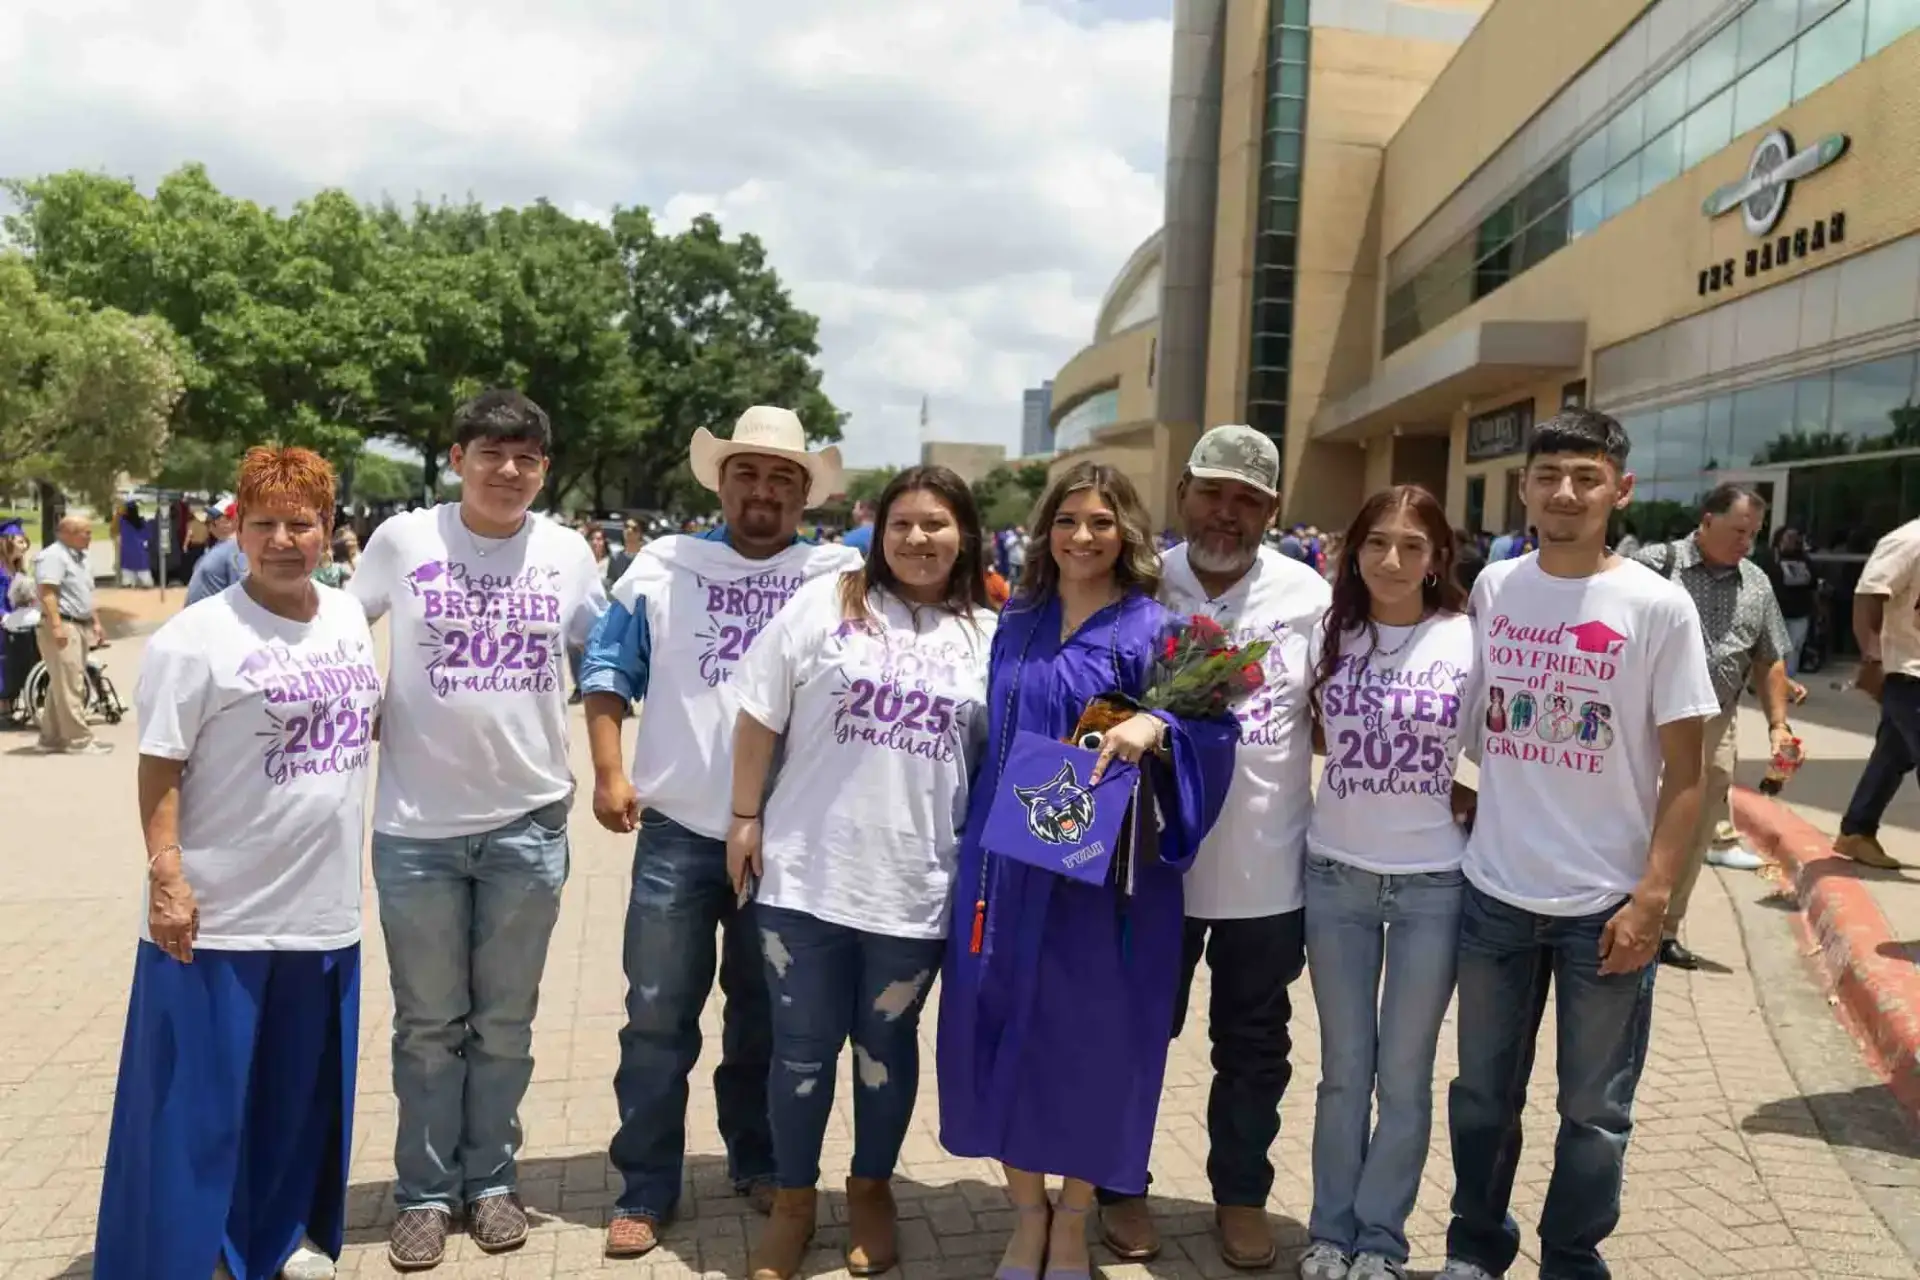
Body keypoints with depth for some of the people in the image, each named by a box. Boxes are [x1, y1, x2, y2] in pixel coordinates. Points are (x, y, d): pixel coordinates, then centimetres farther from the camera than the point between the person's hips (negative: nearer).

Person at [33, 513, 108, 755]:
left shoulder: (78, 557, 19)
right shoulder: (52, 556, -12)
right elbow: (47, 593, -21)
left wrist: (95, 623, 24)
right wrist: (56, 626, -27)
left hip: (80, 626, 10)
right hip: (62, 627, -10)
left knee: (61, 685, 13)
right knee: (69, 686, -9)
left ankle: (52, 737, 19)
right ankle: (79, 740, -8)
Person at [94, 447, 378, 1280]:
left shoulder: (349, 618, 6)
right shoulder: (198, 635, -11)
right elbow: (159, 767, -12)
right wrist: (165, 873, -18)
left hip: (323, 905, 6)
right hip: (220, 913, -6)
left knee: (302, 1089, 18)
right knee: (200, 1095, 5)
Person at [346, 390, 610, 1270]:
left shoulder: (567, 553, 1)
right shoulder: (403, 539, -4)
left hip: (529, 821, 1)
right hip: (417, 825, -1)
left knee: (505, 1021, 13)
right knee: (428, 1023, 11)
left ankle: (492, 1180, 30)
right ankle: (426, 1191, 27)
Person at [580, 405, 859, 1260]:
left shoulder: (842, 575, 3)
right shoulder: (664, 565, 5)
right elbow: (608, 668, 5)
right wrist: (608, 771, -5)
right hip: (678, 830, 0)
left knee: (764, 1016, 15)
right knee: (658, 1017, 6)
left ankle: (758, 1162, 35)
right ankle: (646, 1188, 21)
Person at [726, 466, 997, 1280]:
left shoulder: (989, 636, 5)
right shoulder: (823, 604, -1)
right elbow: (760, 718, 1)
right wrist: (746, 817, -2)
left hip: (918, 884, 1)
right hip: (807, 873, -1)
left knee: (888, 1042, 16)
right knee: (803, 1045, 10)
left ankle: (872, 1189, 37)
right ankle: (793, 1198, 30)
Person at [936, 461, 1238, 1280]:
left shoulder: (1153, 630, -4)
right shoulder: (1017, 622, 10)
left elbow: (1212, 730, -11)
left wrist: (1154, 729, -32)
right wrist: (974, 839, 13)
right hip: (1006, 864, 4)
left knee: (1088, 1041, 5)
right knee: (1004, 1030, 7)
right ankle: (1027, 1212, 27)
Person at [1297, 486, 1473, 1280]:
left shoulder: (1468, 641, -7)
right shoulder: (1330, 635, 0)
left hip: (1432, 880, -2)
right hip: (1335, 873, 2)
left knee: (1404, 1074, 10)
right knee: (1344, 1068, 12)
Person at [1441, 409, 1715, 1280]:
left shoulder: (1658, 608, -7)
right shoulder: (1493, 588, 2)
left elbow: (1684, 772, -6)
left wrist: (1652, 898, -11)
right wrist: (1468, 804, 6)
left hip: (1604, 901, -3)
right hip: (1492, 892, 3)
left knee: (1593, 1109, 10)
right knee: (1483, 1091, 15)